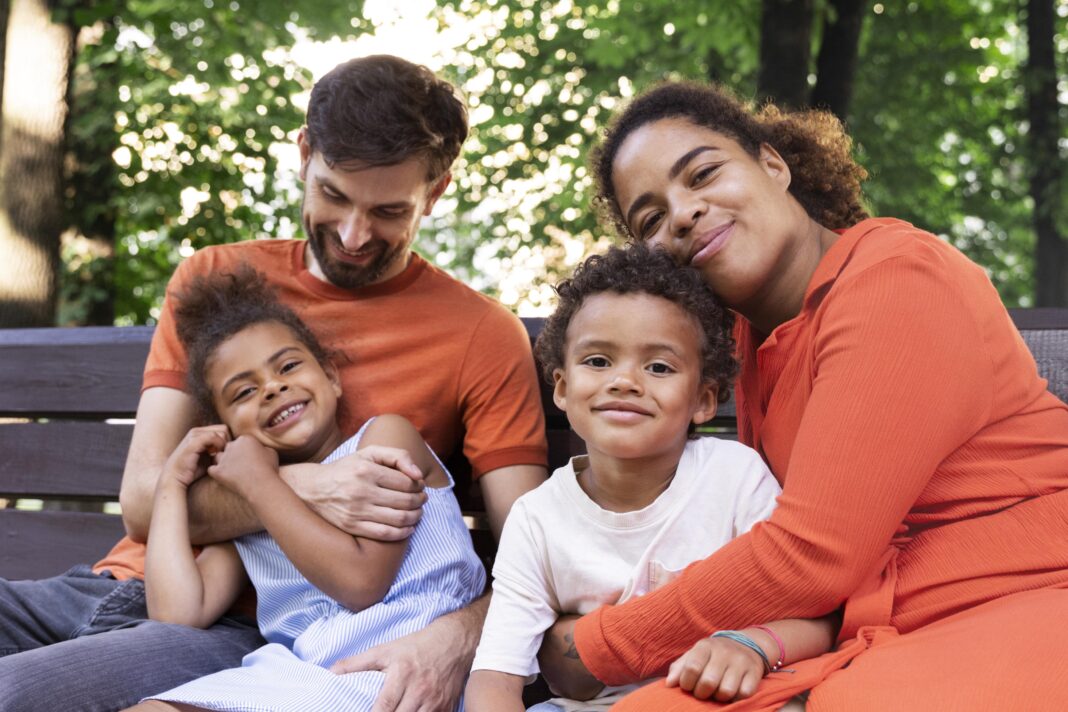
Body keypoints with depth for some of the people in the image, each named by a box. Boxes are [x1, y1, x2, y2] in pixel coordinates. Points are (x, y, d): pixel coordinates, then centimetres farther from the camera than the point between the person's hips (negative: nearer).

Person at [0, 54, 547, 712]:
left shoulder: (481, 336, -1)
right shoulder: (213, 278, 10)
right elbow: (144, 498, 1)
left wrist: (456, 637, -29)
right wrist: (302, 489, -18)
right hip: (123, 585, 5)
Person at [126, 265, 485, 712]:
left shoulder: (384, 438, 5)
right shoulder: (242, 520, 23)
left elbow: (361, 581, -10)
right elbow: (177, 615, 7)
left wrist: (258, 481, -1)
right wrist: (174, 482, 15)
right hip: (299, 673, 6)